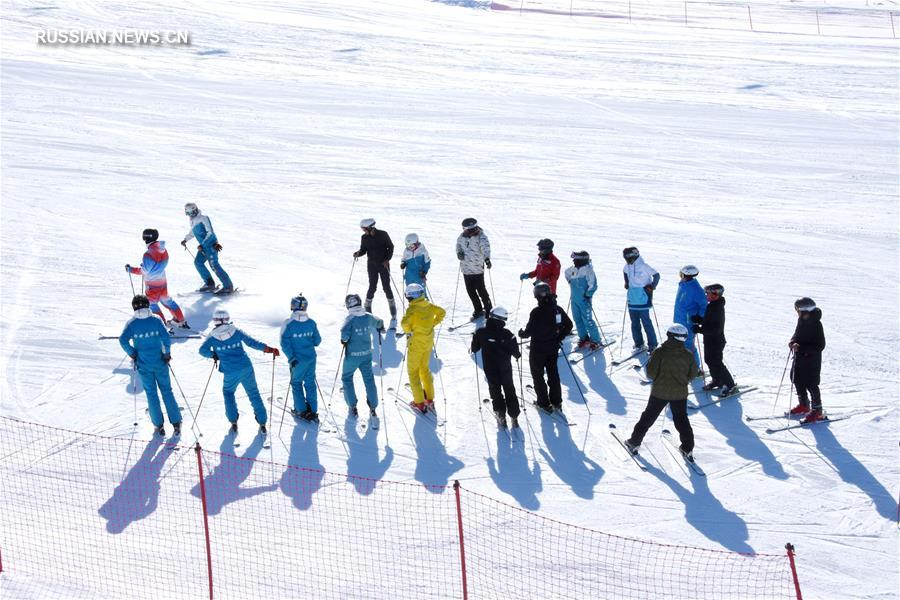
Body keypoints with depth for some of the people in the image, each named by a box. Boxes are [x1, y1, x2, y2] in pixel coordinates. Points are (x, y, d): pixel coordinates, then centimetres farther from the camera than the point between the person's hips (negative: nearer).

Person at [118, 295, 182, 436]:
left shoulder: (132, 323, -7)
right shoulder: (156, 320, -7)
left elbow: (123, 340, -18)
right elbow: (166, 337, -15)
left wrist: (132, 353, -4)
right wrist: (167, 353, -2)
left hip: (143, 363, 0)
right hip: (160, 362, 0)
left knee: (151, 393, 11)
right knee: (166, 390, 10)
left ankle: (158, 424, 13)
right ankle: (176, 422, 9)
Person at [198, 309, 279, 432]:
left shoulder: (213, 337, 0)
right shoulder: (236, 331, 2)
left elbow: (203, 350, -8)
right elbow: (252, 342, -1)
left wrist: (213, 355, 10)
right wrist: (269, 349, 0)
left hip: (230, 372, -1)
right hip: (246, 368, 1)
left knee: (228, 393, 25)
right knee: (254, 394, 14)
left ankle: (233, 422, 16)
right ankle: (262, 423, 13)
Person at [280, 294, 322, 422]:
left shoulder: (288, 324, -15)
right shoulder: (311, 323, -5)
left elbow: (285, 343, -16)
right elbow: (317, 341, 3)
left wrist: (291, 358, -13)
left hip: (297, 360, -3)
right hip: (311, 358, 3)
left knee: (296, 383, 13)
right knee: (310, 383, 13)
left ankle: (301, 410, 17)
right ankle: (312, 411, 16)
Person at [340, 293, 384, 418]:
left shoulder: (350, 319, -19)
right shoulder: (368, 317, -4)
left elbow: (345, 332, -35)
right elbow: (379, 323, 17)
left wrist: (344, 340, -12)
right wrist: (381, 328, 40)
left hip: (352, 355, -4)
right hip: (367, 354, 4)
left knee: (347, 378, 16)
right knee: (369, 379, 15)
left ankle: (353, 407, 14)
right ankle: (373, 407, 15)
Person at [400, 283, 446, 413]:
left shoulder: (412, 309, -23)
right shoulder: (429, 306, -3)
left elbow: (405, 323, -34)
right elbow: (442, 312, 12)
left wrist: (408, 331, -13)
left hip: (416, 343, -7)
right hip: (428, 342, 7)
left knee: (413, 371, 8)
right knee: (425, 369, 23)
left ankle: (419, 403, 7)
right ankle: (430, 399, 29)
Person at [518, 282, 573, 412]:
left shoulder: (537, 312, -23)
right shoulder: (558, 309, -5)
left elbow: (529, 331, -21)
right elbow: (569, 325, 3)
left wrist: (521, 333, 1)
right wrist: (559, 338, 13)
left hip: (538, 350, -6)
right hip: (553, 349, 6)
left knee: (538, 376, 10)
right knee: (553, 374, 19)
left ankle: (544, 403, 14)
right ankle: (556, 401, 25)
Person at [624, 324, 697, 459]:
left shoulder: (660, 352, -15)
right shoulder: (688, 355, -7)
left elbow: (651, 372, -15)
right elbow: (692, 374, 3)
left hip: (660, 392, -2)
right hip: (680, 393, 2)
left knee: (648, 417, 12)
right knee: (681, 419, 16)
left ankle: (634, 442, 17)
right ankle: (688, 448, 16)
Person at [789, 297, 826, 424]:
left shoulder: (816, 324, -22)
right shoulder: (802, 320, 3)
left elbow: (820, 346, -23)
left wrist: (801, 348, -29)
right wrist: (793, 342, -4)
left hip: (812, 360, -9)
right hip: (800, 357, 9)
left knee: (811, 384, -3)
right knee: (797, 380, 17)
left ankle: (817, 411, 9)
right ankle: (804, 406, 34)